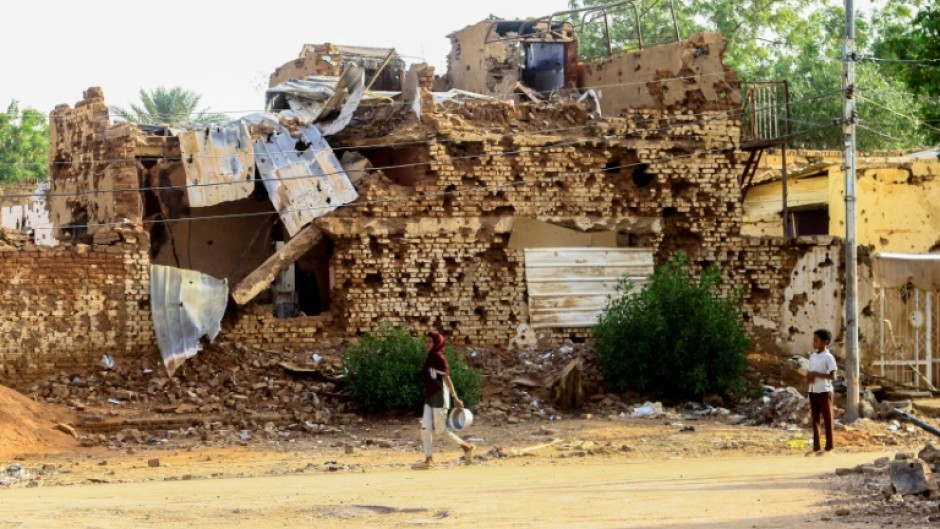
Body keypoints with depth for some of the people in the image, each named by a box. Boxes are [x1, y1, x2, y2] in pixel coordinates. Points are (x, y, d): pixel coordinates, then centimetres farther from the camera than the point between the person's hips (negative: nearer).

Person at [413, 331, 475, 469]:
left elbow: (447, 379, -17)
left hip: (439, 398, -9)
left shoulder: (439, 358, -12)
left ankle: (466, 447, 10)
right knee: (425, 428, 1)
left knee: (440, 429, -3)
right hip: (429, 398, 9)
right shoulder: (430, 358, 12)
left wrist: (455, 398, -19)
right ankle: (428, 460, 2)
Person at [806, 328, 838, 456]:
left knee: (827, 419, 0)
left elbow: (832, 375, -15)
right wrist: (809, 376, -4)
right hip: (813, 391, 7)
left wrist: (816, 374, -19)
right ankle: (816, 447, 12)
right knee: (815, 419, 8)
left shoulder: (828, 357, -11)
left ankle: (829, 447, 5)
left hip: (824, 391, -7)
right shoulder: (812, 356, 12)